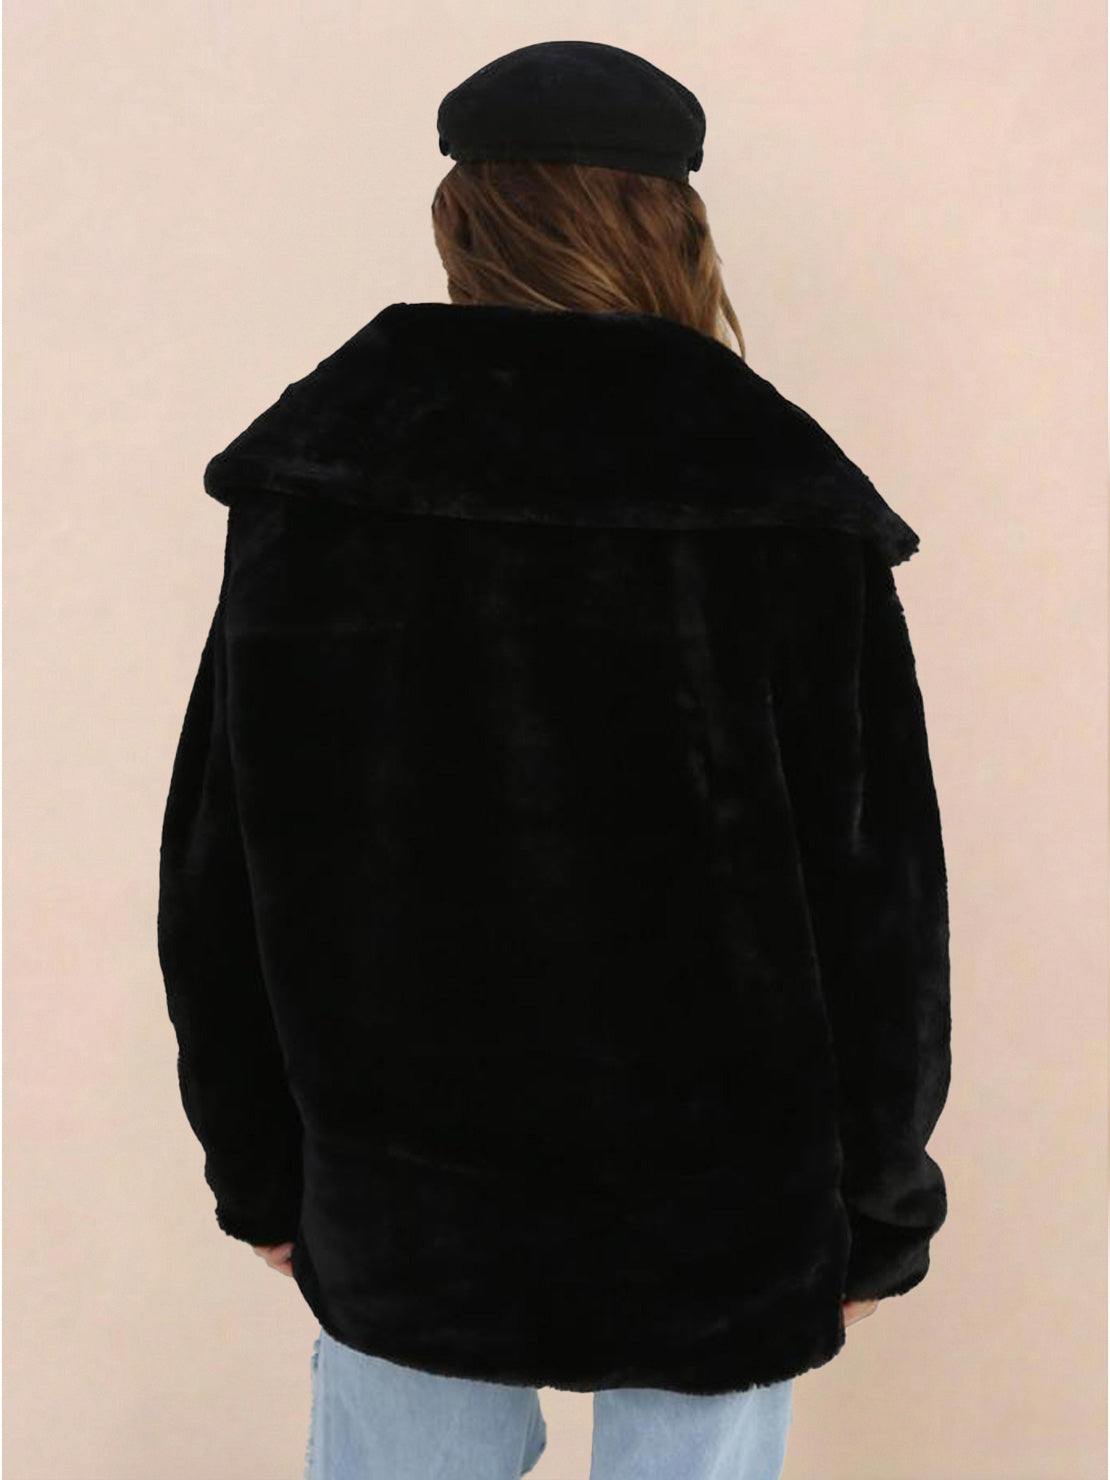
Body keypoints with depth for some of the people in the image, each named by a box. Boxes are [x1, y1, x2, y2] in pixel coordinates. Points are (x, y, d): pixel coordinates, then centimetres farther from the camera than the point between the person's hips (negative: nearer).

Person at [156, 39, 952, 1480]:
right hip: (715, 1224, -1)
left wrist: (261, 1166, 12)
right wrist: (878, 1208, 6)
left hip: (397, 1209, 2)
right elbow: (876, 902, -9)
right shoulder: (790, 511, -14)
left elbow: (220, 874, -1)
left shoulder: (306, 482, -8)